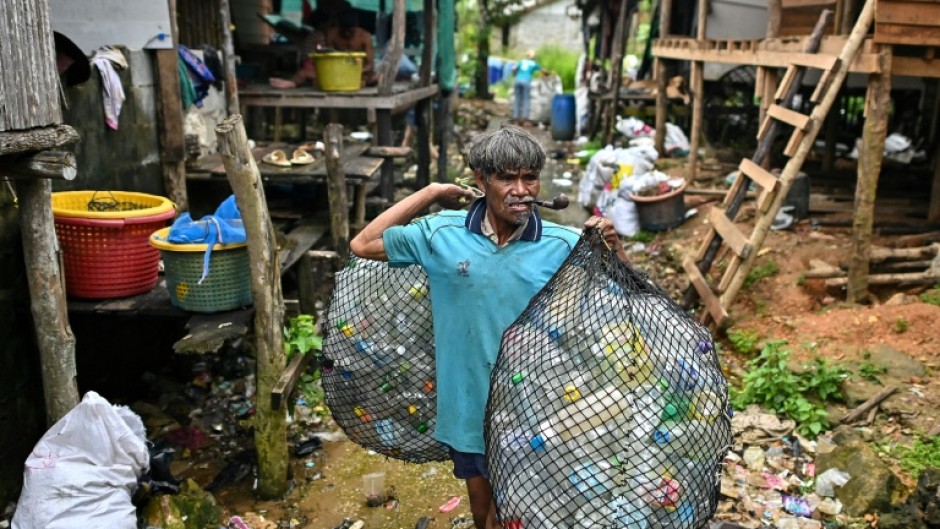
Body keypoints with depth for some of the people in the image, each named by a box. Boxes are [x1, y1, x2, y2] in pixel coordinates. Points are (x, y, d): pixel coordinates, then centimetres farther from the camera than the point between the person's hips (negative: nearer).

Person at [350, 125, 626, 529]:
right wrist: (429, 193, -5)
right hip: (468, 405, 2)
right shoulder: (443, 234, -9)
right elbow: (363, 245, -1)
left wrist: (614, 246, -25)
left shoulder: (564, 246, -12)